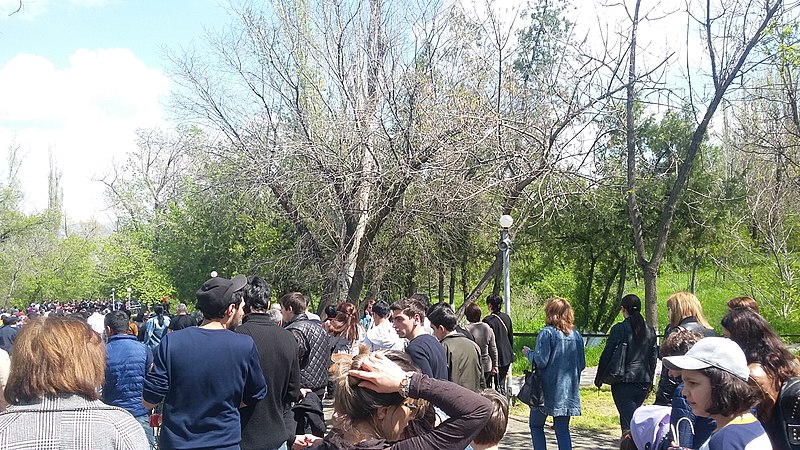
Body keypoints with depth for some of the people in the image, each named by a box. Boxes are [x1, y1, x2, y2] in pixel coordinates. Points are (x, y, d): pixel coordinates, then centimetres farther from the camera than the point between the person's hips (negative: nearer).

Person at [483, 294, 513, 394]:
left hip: (496, 356, -6)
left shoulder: (487, 320, -16)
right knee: (502, 382, 15)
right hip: (507, 355, 6)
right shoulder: (506, 317, 4)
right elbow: (511, 337, 13)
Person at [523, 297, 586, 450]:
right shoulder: (577, 335, 7)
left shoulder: (547, 333, -11)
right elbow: (582, 364, 10)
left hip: (548, 389, -5)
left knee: (536, 425, 11)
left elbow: (540, 361, -17)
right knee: (562, 429, 8)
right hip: (569, 391, 5)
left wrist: (528, 353, 1)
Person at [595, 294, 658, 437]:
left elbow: (606, 355, -7)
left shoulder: (619, 329, -9)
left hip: (623, 382, -6)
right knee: (628, 416, 19)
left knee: (630, 421, -5)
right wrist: (650, 381, 22)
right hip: (644, 382, 6)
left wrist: (599, 377, 4)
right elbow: (653, 358, 12)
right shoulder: (650, 331, 8)